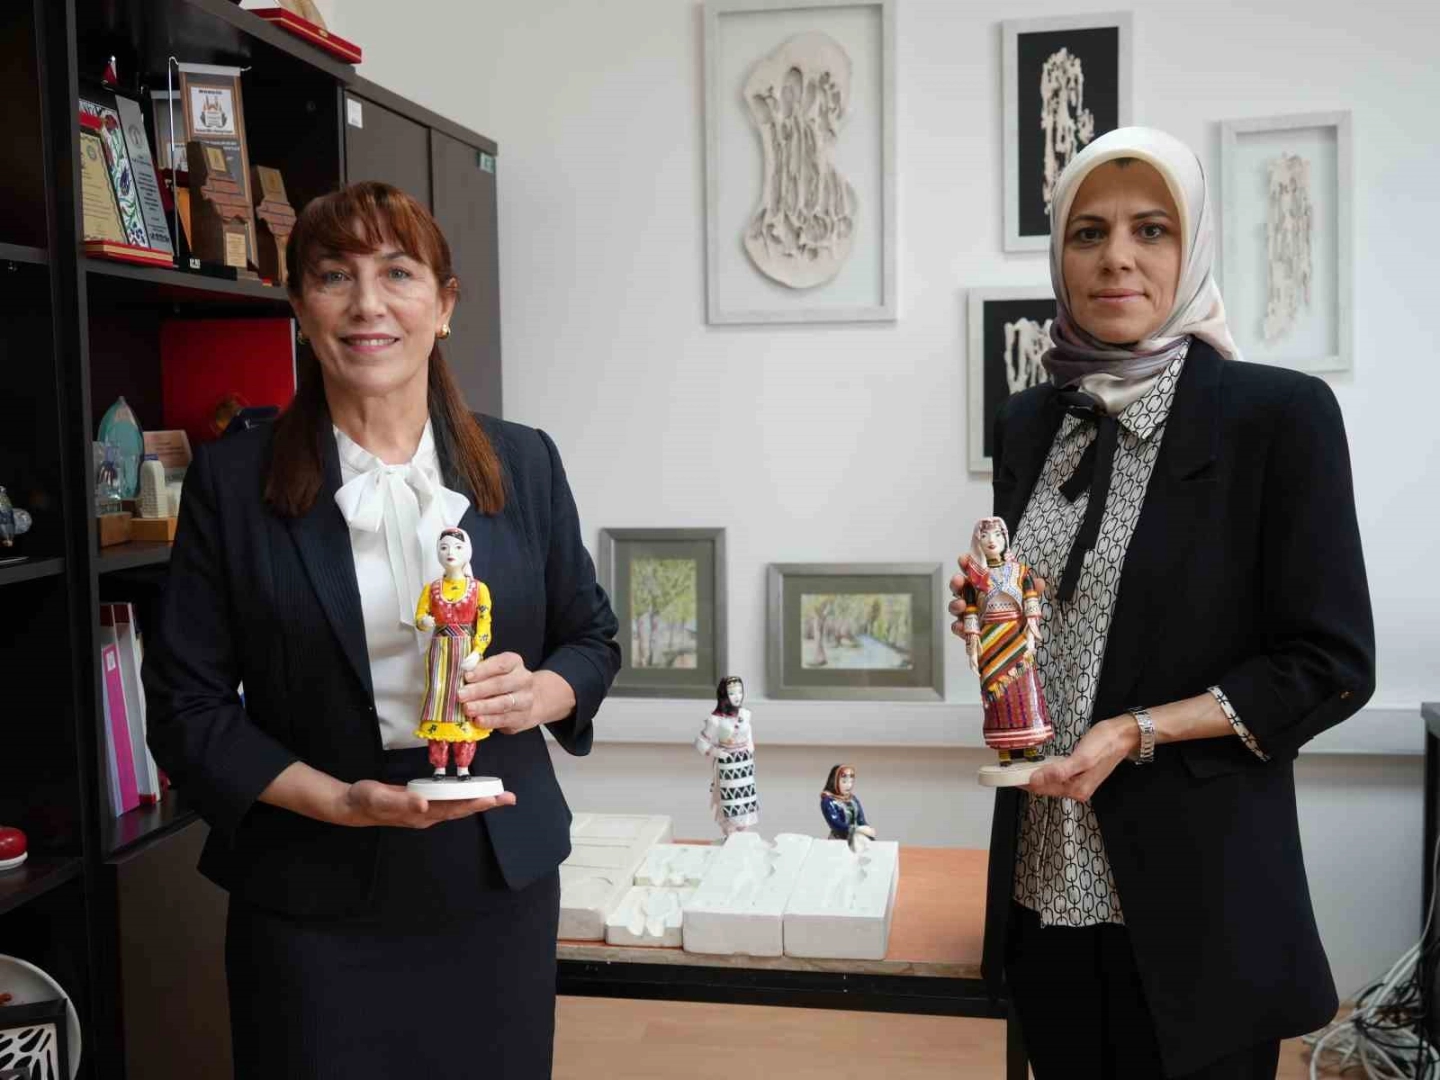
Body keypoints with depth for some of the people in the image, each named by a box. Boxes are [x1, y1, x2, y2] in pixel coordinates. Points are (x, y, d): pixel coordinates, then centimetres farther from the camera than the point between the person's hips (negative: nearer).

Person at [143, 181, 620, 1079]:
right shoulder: (232, 482, -4)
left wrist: (539, 693, -12)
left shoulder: (524, 463, 2)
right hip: (311, 898, -2)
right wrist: (338, 801, -15)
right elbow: (185, 705, -2)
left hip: (501, 877, 2)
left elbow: (593, 638, 10)